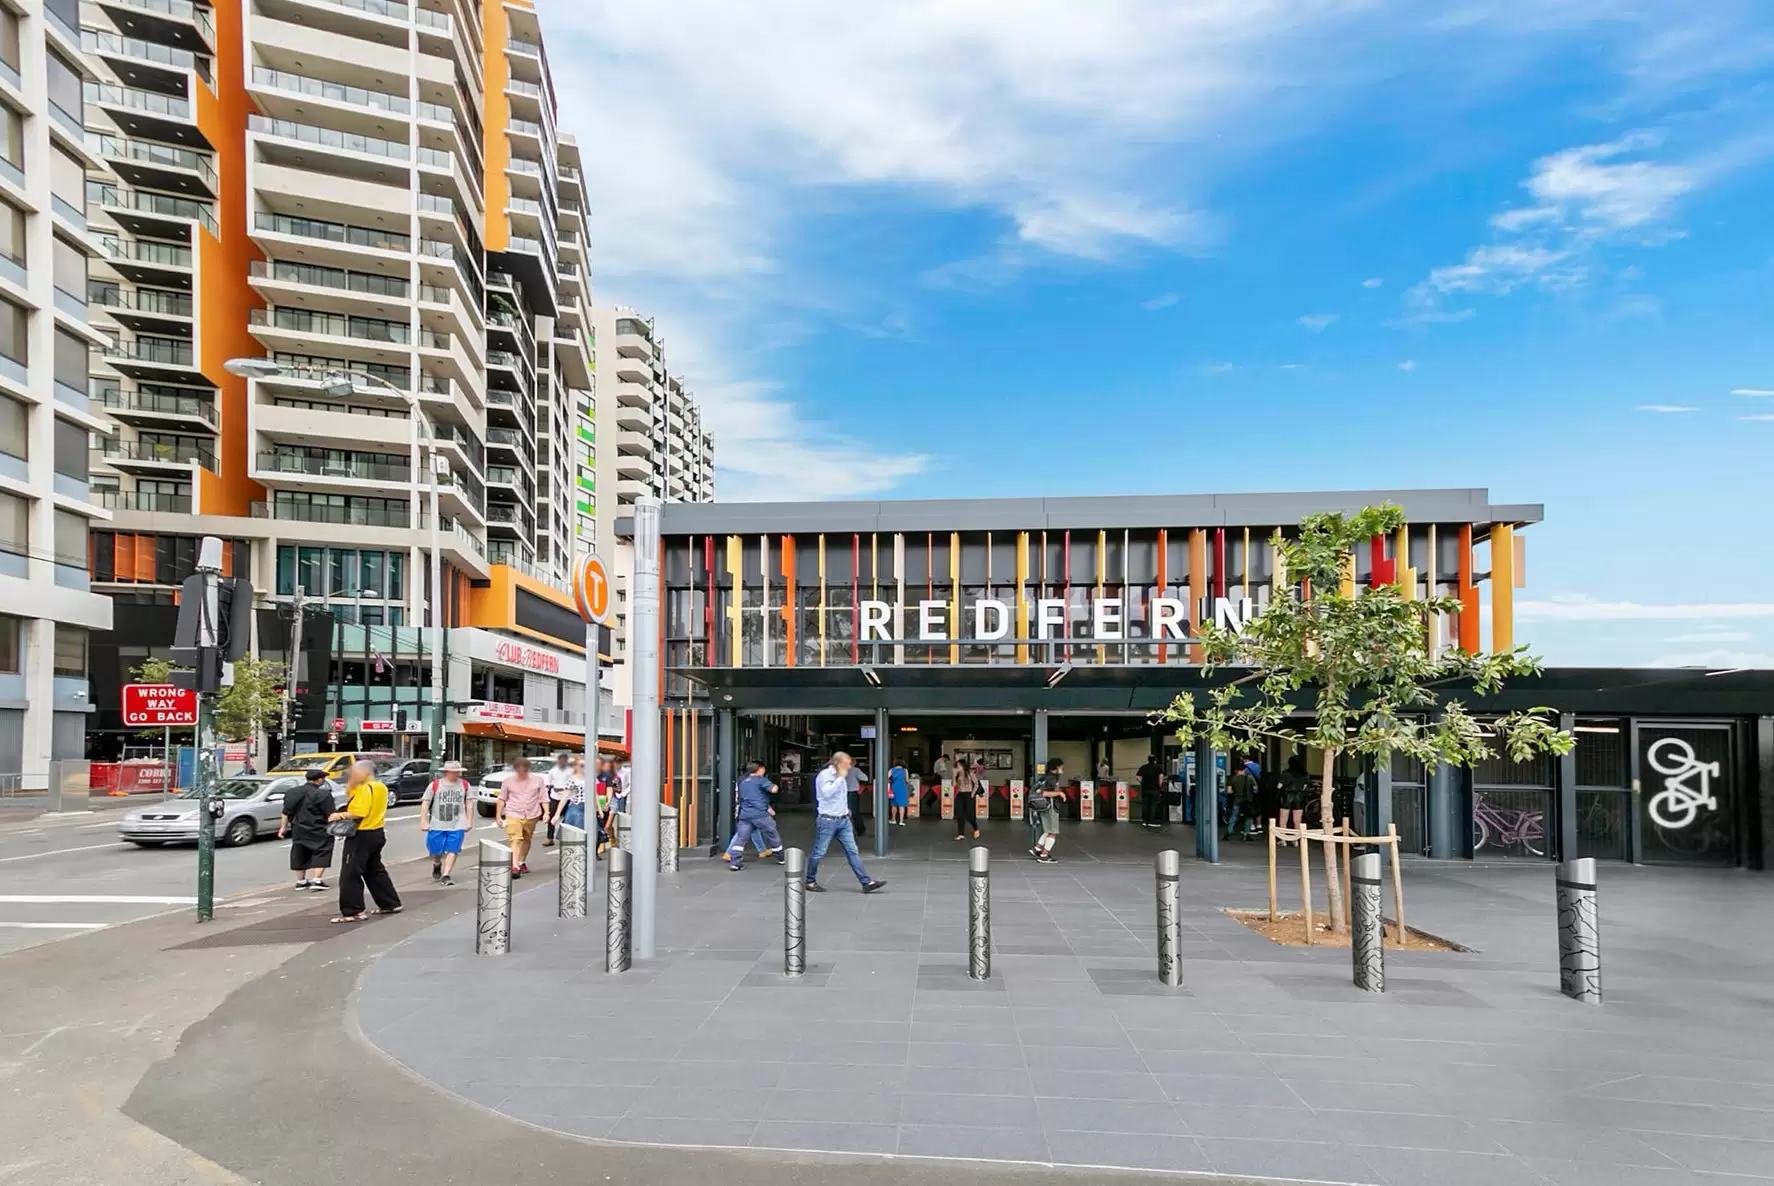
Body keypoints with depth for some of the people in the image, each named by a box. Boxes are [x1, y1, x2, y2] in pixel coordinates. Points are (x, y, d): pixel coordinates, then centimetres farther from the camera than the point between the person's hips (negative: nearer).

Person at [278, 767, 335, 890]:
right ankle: (317, 880, -7)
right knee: (321, 853, 3)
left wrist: (283, 827, 16)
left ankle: (300, 881, 23)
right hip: (317, 832, -6)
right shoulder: (323, 795, -14)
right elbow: (331, 815, -14)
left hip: (298, 830, 6)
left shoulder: (293, 793, 5)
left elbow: (286, 813, 10)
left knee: (300, 855, 17)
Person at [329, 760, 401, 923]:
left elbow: (358, 813, -25)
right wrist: (351, 786, 0)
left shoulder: (365, 789, -16)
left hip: (361, 836, -10)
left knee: (350, 874, -5)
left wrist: (340, 815, -15)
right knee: (375, 870, 20)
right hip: (376, 833, 10)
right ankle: (391, 904, 24)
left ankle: (352, 912, -6)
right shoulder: (381, 787, 12)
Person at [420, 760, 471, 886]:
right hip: (437, 825, -1)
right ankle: (436, 867, 41)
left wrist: (468, 821, 5)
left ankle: (445, 876, -5)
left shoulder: (464, 785, 3)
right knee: (436, 851, 9)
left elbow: (468, 804, 8)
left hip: (457, 825, 1)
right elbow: (425, 804, -2)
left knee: (452, 850, -8)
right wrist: (423, 822, -7)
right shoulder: (435, 785, -3)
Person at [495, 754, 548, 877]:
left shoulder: (537, 780, 0)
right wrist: (498, 815, 6)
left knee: (526, 840, 15)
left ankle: (522, 862, 33)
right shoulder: (508, 781, 1)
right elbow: (502, 799, 7)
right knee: (515, 840, -15)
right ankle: (515, 866, -21)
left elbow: (543, 797, 3)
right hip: (513, 815, -2)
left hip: (531, 815, 2)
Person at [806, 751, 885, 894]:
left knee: (852, 851, 2)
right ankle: (810, 881, 20)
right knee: (818, 853, 4)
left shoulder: (841, 776, 12)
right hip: (828, 821, -7)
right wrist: (841, 778, -23)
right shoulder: (825, 775, -13)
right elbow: (827, 792, -29)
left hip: (844, 820, 7)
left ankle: (867, 882, -1)